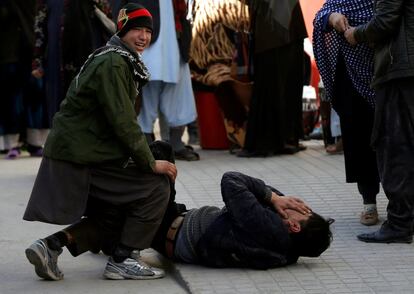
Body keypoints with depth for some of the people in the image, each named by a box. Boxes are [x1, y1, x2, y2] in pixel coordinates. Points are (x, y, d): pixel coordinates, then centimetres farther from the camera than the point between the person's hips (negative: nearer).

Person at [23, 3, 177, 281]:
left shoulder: (124, 61, 18)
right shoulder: (113, 63, -15)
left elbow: (125, 119, 18)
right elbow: (123, 122, -20)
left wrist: (145, 158, 12)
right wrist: (151, 163, -14)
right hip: (82, 156, -11)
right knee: (156, 188, -11)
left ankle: (50, 246, 13)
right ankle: (120, 261, -5)